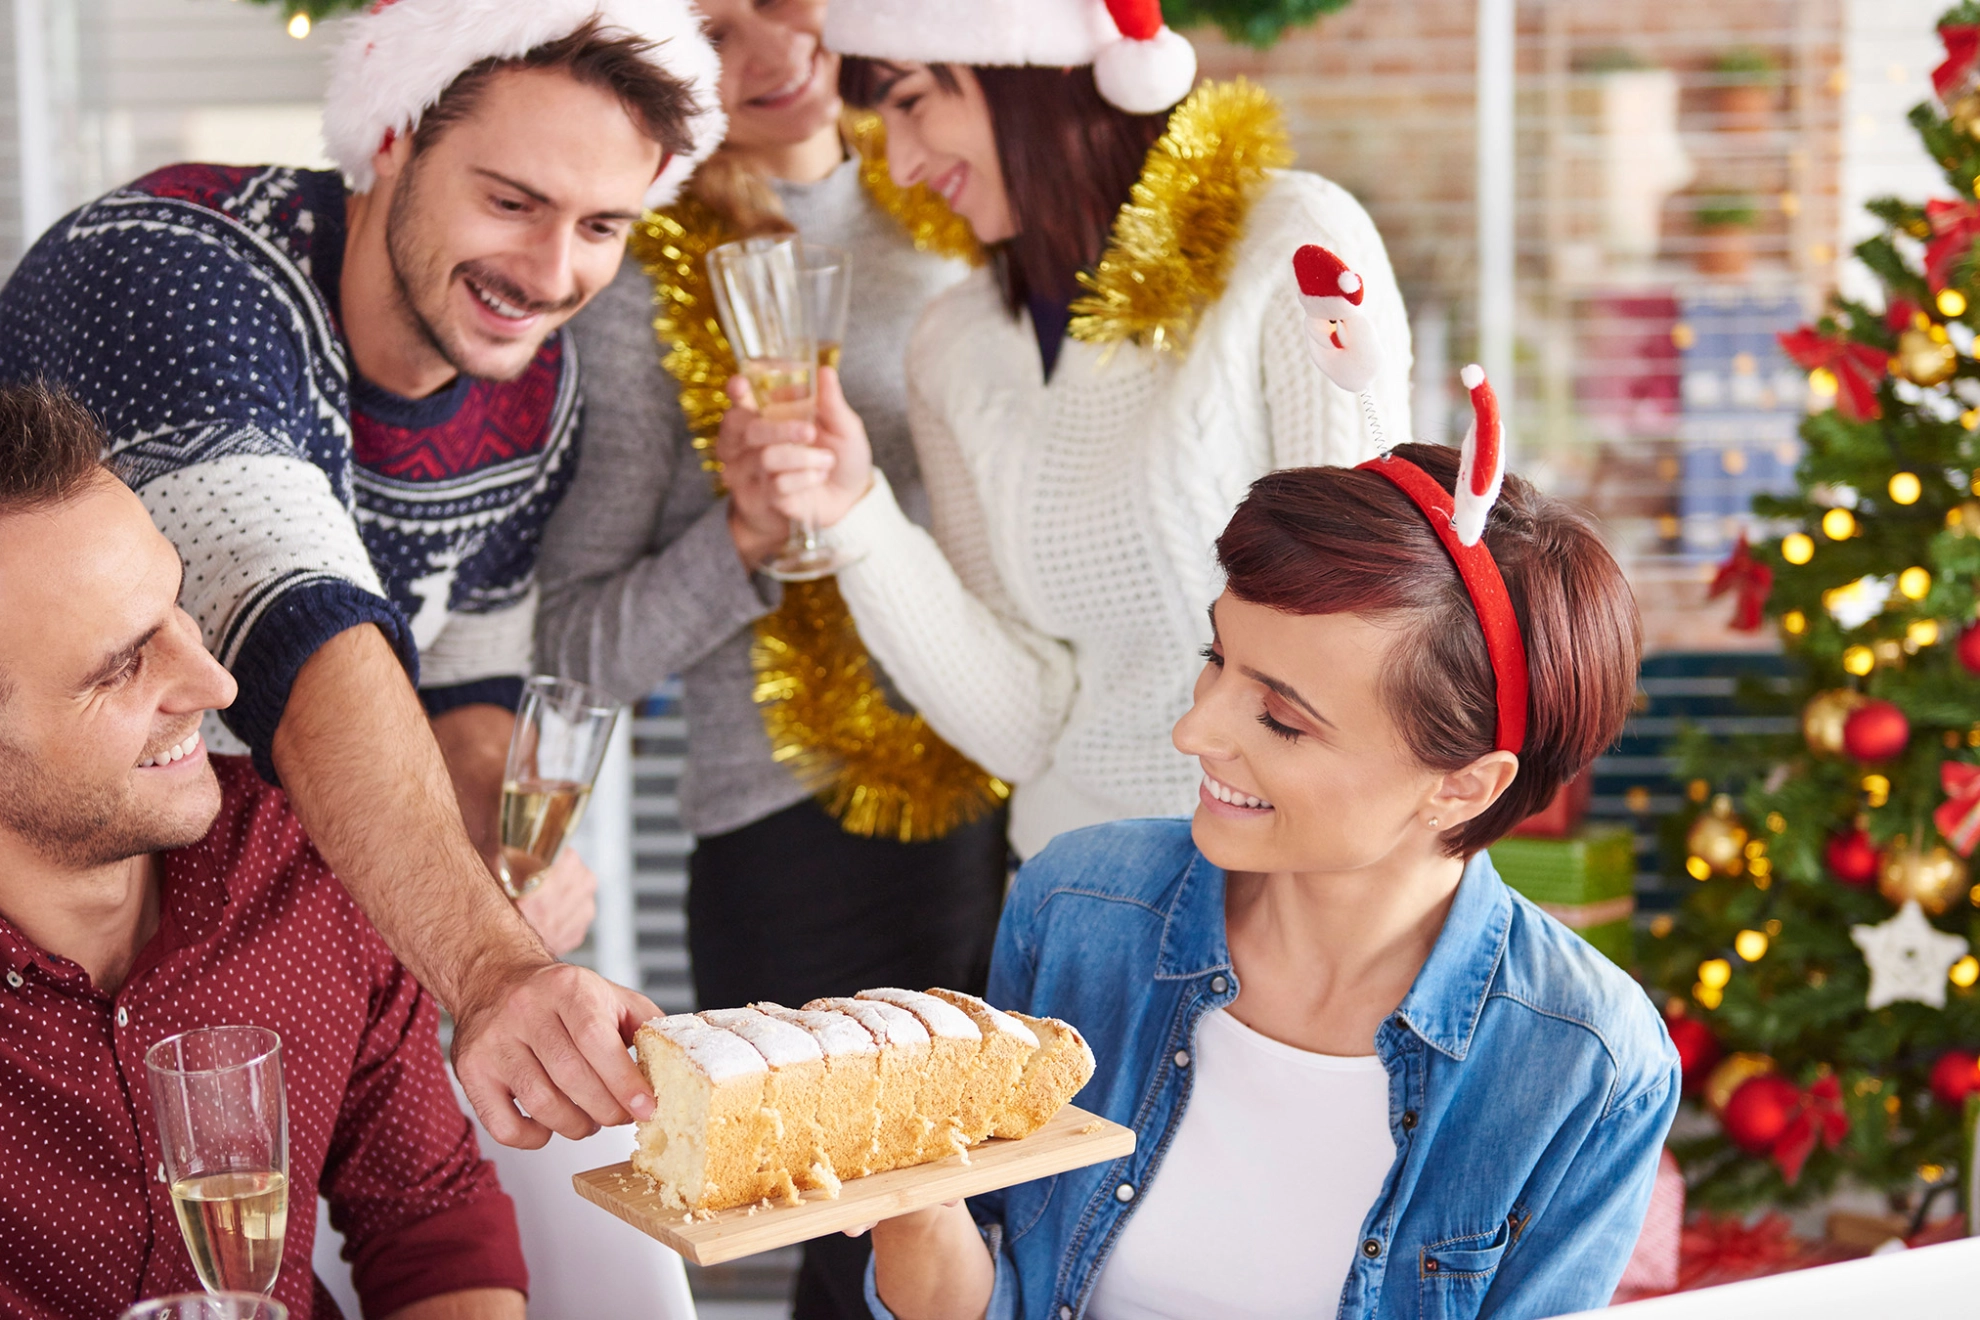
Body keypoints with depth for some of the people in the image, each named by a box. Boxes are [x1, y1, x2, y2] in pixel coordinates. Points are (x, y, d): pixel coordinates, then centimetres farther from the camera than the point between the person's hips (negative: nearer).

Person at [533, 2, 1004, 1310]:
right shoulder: (652, 277, -6)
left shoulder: (946, 203, 9)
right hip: (813, 843, -5)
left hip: (1024, 796, 5)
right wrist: (750, 531, -21)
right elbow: (582, 639, -7)